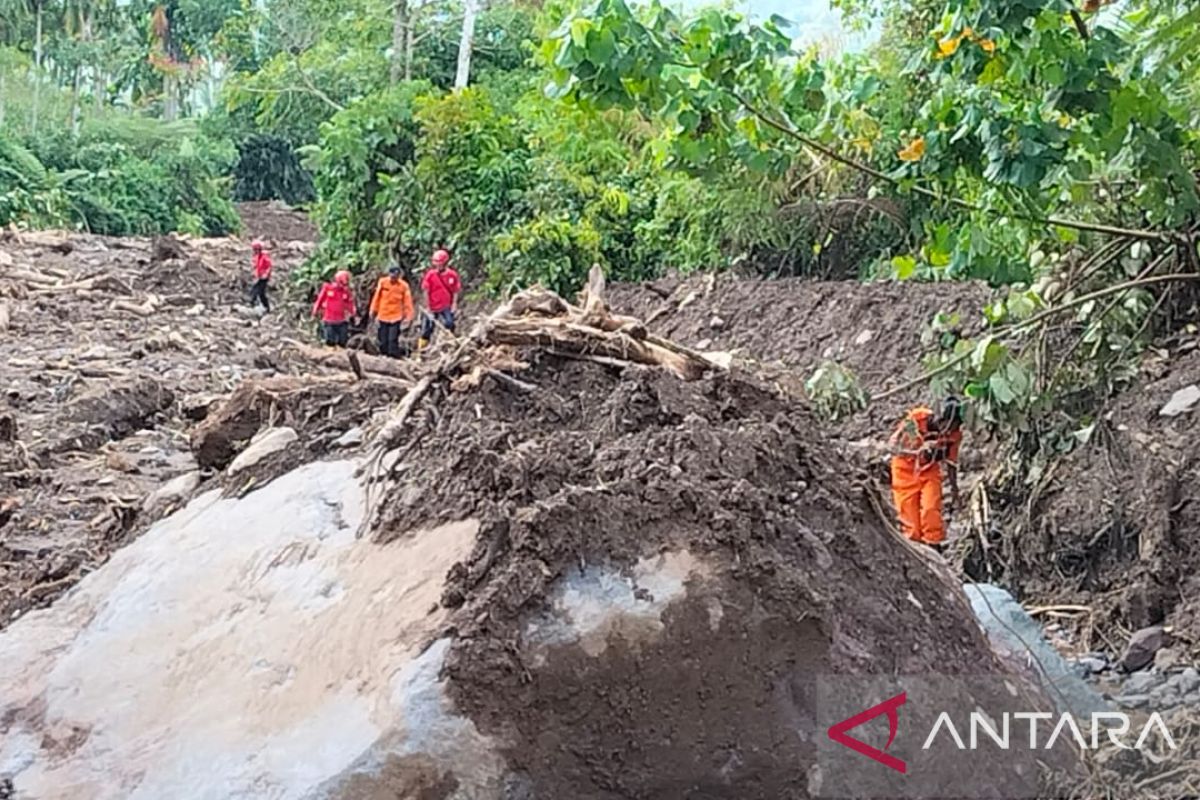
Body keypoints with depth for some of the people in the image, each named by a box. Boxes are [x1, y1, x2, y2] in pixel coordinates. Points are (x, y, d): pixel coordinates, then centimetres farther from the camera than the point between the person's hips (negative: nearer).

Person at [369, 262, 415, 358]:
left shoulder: (403, 285, -8)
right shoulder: (382, 282, -4)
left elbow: (407, 302, -4)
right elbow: (376, 297, 6)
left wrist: (408, 316, -7)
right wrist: (373, 310, 11)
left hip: (396, 317, -2)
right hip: (383, 316, 2)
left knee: (393, 340, -9)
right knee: (383, 339, 9)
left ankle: (394, 356, -3)